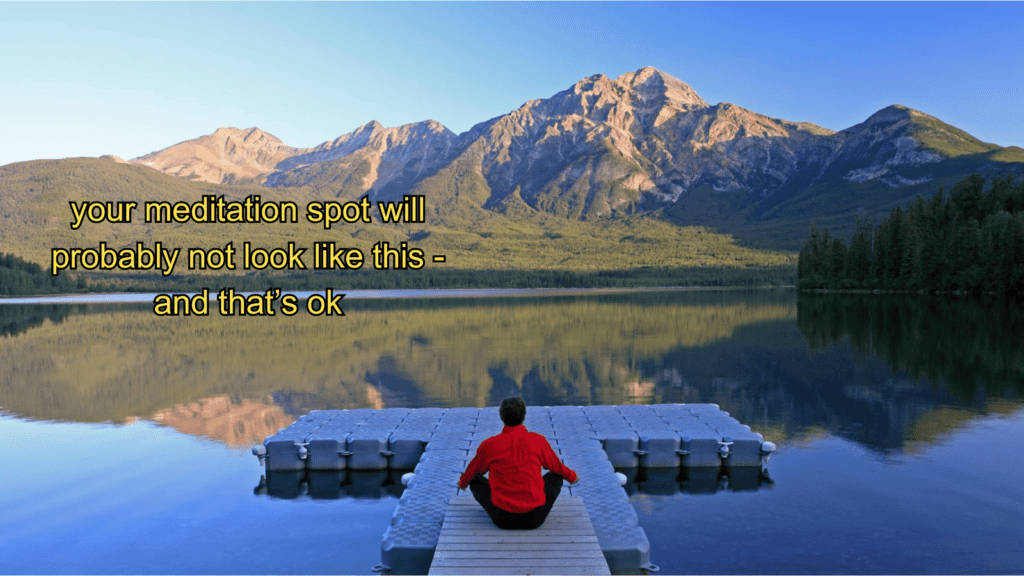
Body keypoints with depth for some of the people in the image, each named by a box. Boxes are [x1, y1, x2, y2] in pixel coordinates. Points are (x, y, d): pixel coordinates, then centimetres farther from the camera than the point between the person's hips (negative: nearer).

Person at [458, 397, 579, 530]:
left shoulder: (489, 445, -5)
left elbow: (474, 470, 16)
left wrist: (463, 482, 40)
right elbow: (555, 466, 16)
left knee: (475, 480, 22)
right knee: (556, 476, 23)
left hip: (502, 520, 0)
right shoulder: (539, 441, -4)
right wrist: (571, 476, 39)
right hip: (534, 519, 0)